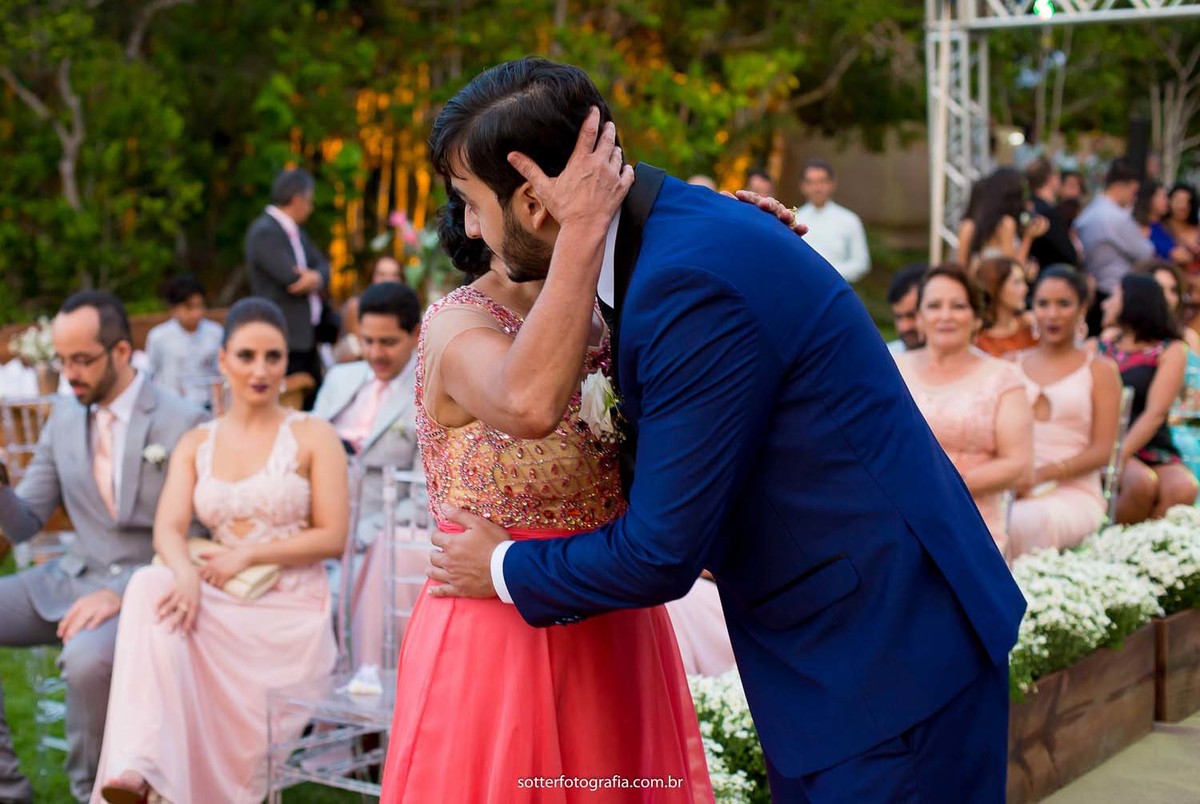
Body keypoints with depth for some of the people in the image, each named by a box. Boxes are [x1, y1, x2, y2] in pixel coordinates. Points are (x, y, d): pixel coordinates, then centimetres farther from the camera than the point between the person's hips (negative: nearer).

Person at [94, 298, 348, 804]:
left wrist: (248, 556, -14)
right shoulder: (195, 445, 13)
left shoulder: (313, 437, 3)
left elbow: (333, 537, -4)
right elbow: (168, 528, -2)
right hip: (222, 606, 3)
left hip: (291, 610, -2)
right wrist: (186, 573, -26)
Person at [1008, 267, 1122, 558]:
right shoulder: (1011, 365, 19)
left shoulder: (1100, 370, 10)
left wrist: (1042, 474, -13)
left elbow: (1102, 451, 1)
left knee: (1023, 522, -36)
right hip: (1012, 490, 2)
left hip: (1075, 493, -2)